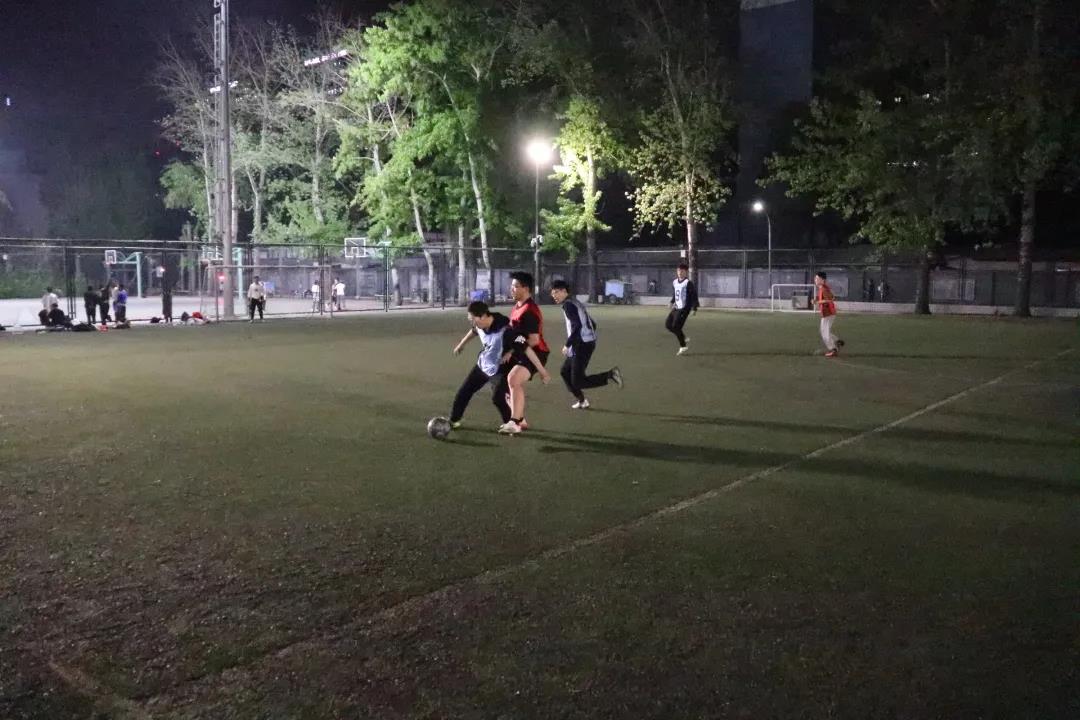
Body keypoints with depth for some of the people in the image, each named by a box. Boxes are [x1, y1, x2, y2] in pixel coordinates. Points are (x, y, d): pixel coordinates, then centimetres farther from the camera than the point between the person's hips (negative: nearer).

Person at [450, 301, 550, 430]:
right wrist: (460, 345, 27)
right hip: (482, 365, 7)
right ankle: (453, 420, 31)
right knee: (464, 391, 12)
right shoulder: (480, 325, -16)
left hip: (499, 370, -6)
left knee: (497, 398, -19)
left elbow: (526, 348, -39)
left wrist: (542, 371, -40)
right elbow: (473, 331, 10)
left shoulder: (505, 331, -38)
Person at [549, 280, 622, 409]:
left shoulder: (568, 305, -11)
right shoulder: (577, 302, 19)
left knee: (577, 382, -8)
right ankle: (582, 401, 22)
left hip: (581, 345, -10)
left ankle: (610, 375, -10)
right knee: (565, 372, 18)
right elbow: (593, 324, 21)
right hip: (588, 343, 10)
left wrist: (567, 345, -18)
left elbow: (577, 326, -24)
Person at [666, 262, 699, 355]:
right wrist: (672, 302, 16)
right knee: (668, 324, 6)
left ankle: (683, 347, 3)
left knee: (676, 326, -12)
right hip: (676, 308, 8)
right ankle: (683, 338, 21)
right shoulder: (675, 282, 10)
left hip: (684, 308, -8)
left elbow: (694, 295, -13)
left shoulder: (688, 283, -13)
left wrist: (694, 308, -16)